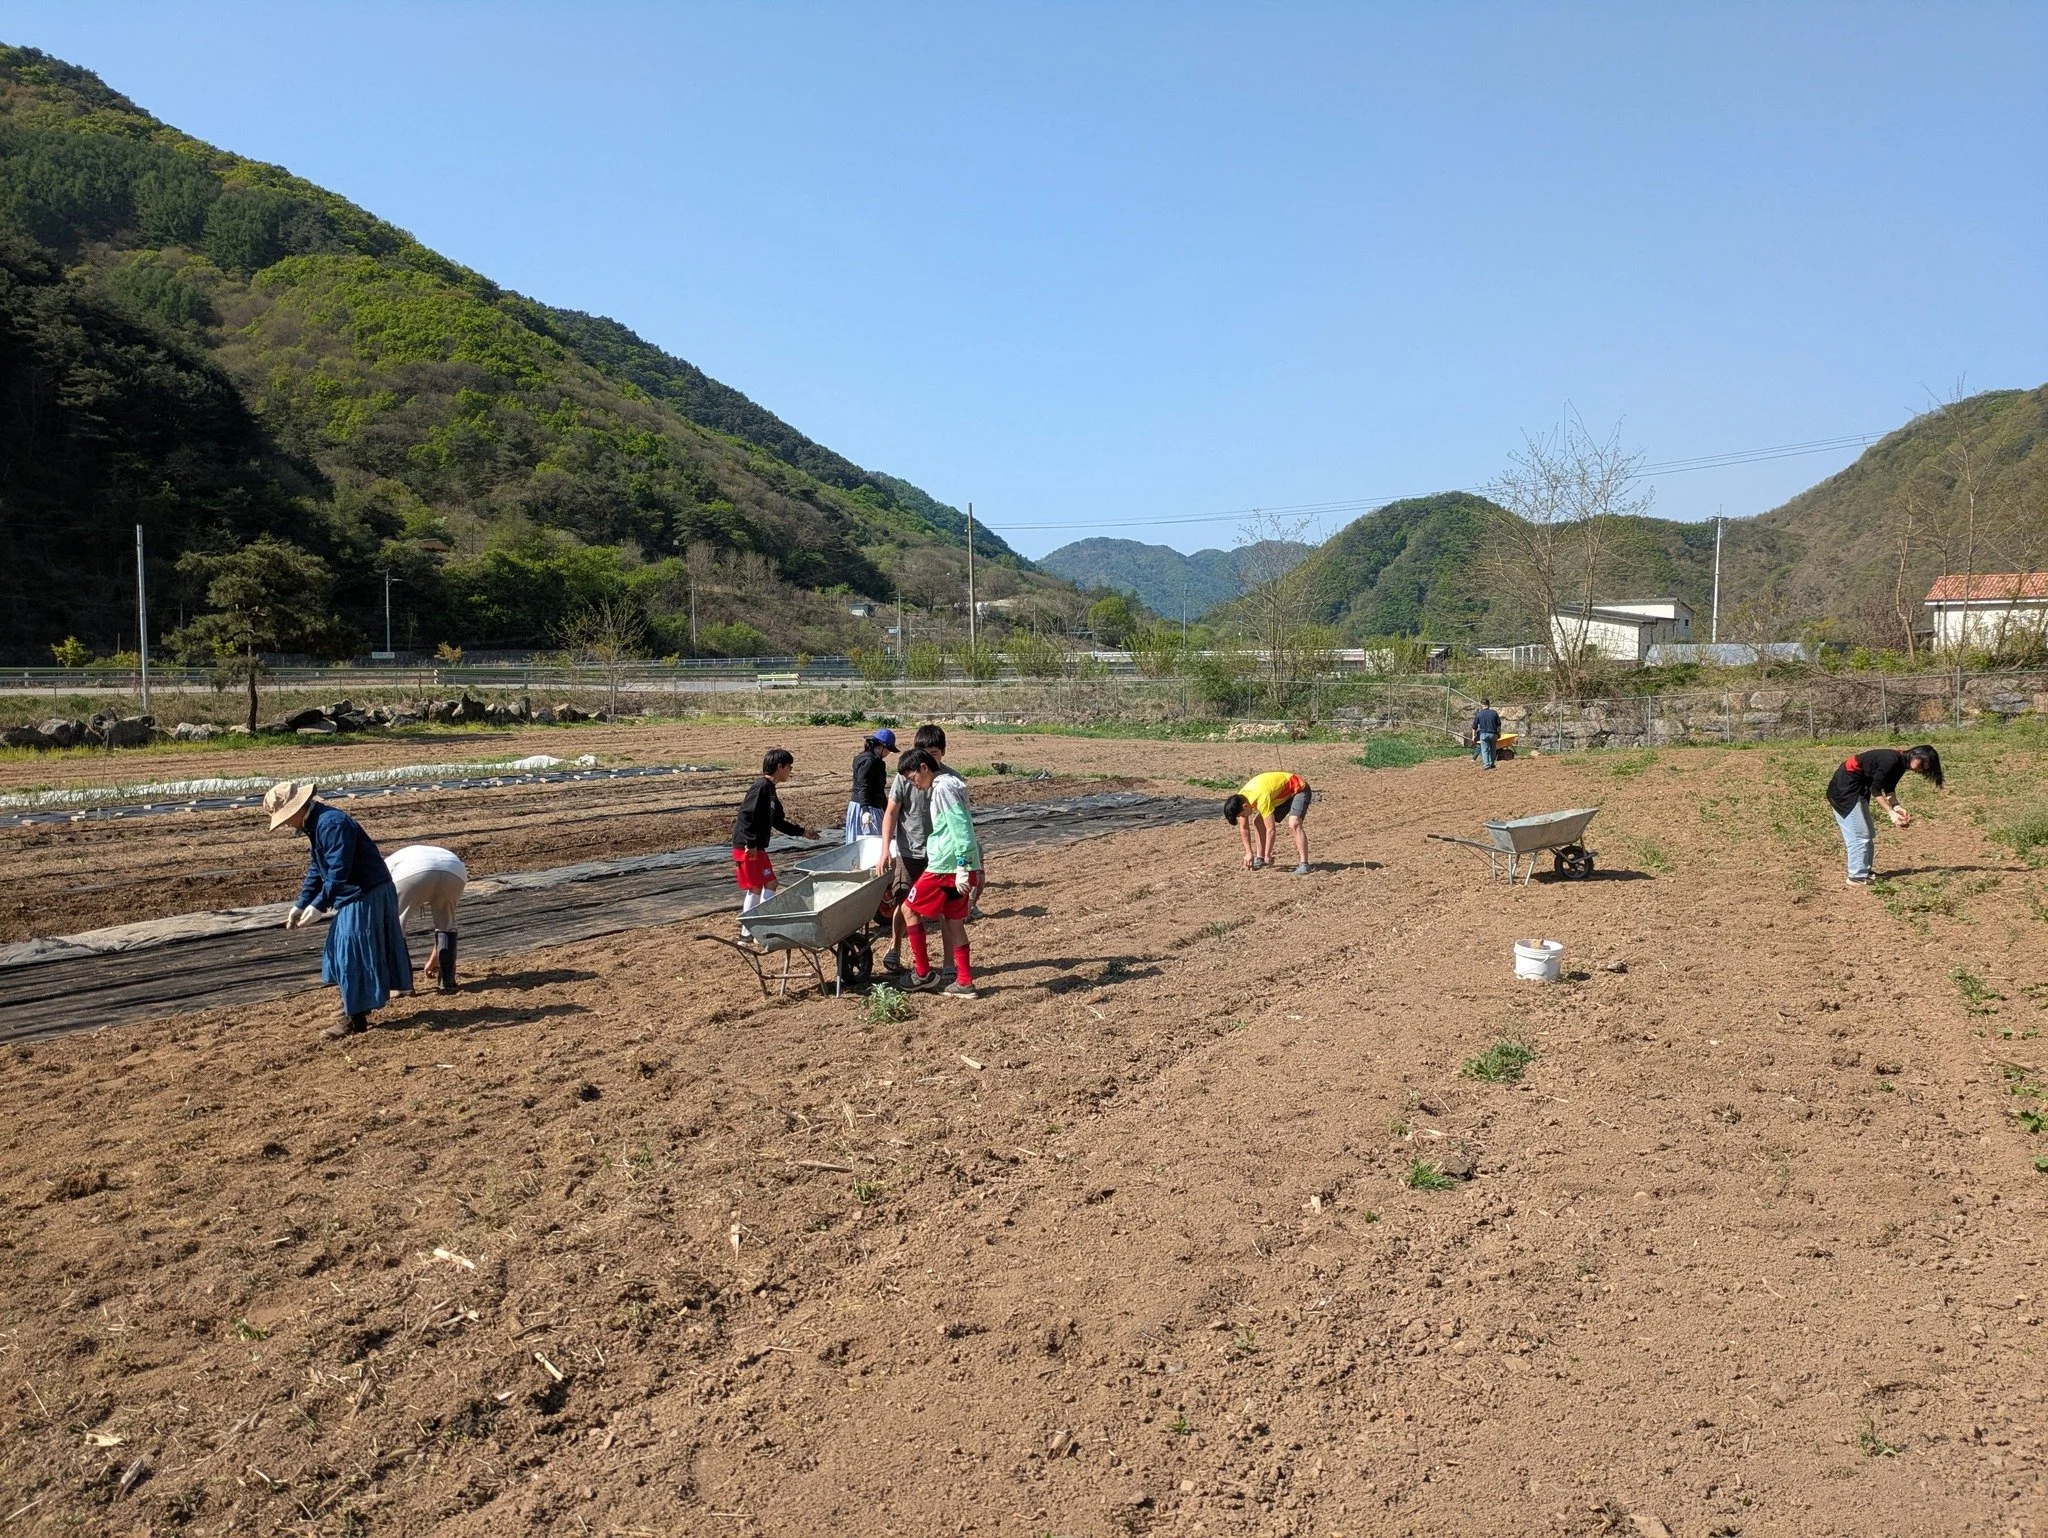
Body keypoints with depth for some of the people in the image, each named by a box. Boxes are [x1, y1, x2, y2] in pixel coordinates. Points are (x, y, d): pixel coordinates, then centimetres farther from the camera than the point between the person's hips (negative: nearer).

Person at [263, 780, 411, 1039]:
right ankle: (358, 1006, 29)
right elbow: (317, 869, 18)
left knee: (353, 956, -3)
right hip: (361, 894, 10)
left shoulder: (332, 823, -22)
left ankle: (355, 1018, 6)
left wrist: (318, 906, -19)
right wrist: (300, 905, 13)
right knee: (345, 952, 18)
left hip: (365, 897, -10)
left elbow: (338, 872, -24)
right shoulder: (315, 825, 11)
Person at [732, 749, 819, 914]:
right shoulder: (761, 787, -16)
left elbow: (778, 821, 25)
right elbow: (746, 815, -24)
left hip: (757, 848, 10)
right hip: (747, 849, -10)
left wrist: (801, 831, 28)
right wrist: (751, 843, -24)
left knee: (770, 884, 13)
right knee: (755, 888, -5)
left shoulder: (770, 790, 16)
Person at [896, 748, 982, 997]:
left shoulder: (942, 789, -13)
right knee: (953, 923, 15)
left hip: (946, 867, -9)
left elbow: (960, 828, -21)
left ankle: (924, 974, 9)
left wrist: (961, 868, -22)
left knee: (909, 909, 4)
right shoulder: (950, 784, 17)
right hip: (962, 867, 10)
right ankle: (964, 983, 15)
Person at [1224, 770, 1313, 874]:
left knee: (1293, 824, -30)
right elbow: (1243, 828, 0)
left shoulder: (1261, 799, -37)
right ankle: (1260, 859, 15)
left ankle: (1304, 864, -31)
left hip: (1299, 789, -9)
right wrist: (1249, 853, -3)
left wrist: (1267, 855, -23)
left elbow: (1271, 830, -33)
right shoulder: (1240, 800, -11)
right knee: (1258, 822, 6)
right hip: (1282, 793, 9)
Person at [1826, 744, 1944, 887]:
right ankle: (1857, 877, -6)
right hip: (1845, 788, -10)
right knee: (1859, 835, -9)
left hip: (1857, 788, 10)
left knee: (1868, 834, 13)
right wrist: (1891, 812, -26)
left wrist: (1896, 807, -11)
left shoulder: (1900, 764, 5)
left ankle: (1865, 872, 20)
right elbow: (1875, 789, -23)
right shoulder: (1892, 760, -24)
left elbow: (1889, 789, 6)